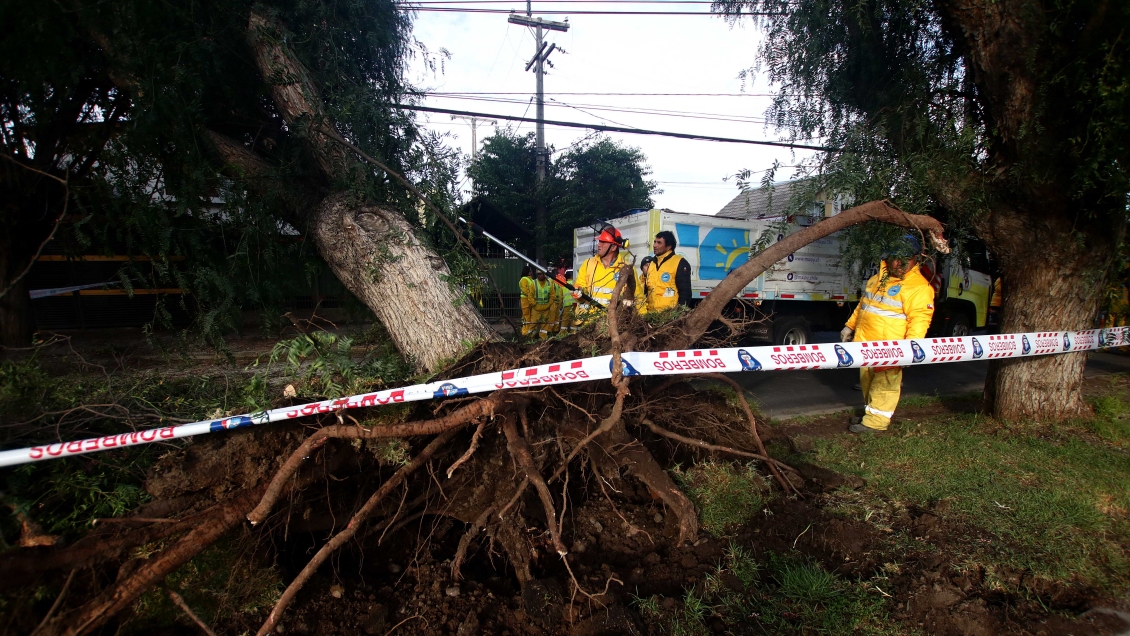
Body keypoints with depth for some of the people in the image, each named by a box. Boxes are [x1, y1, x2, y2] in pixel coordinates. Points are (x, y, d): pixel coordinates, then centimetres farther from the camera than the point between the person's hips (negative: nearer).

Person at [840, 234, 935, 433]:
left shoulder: (919, 287, -11)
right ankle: (870, 412, 32)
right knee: (867, 381, 18)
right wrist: (850, 326, 25)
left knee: (883, 384, -2)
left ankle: (876, 421, 6)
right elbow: (862, 305, 26)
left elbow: (919, 320, -19)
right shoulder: (878, 278, 14)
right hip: (865, 343, 8)